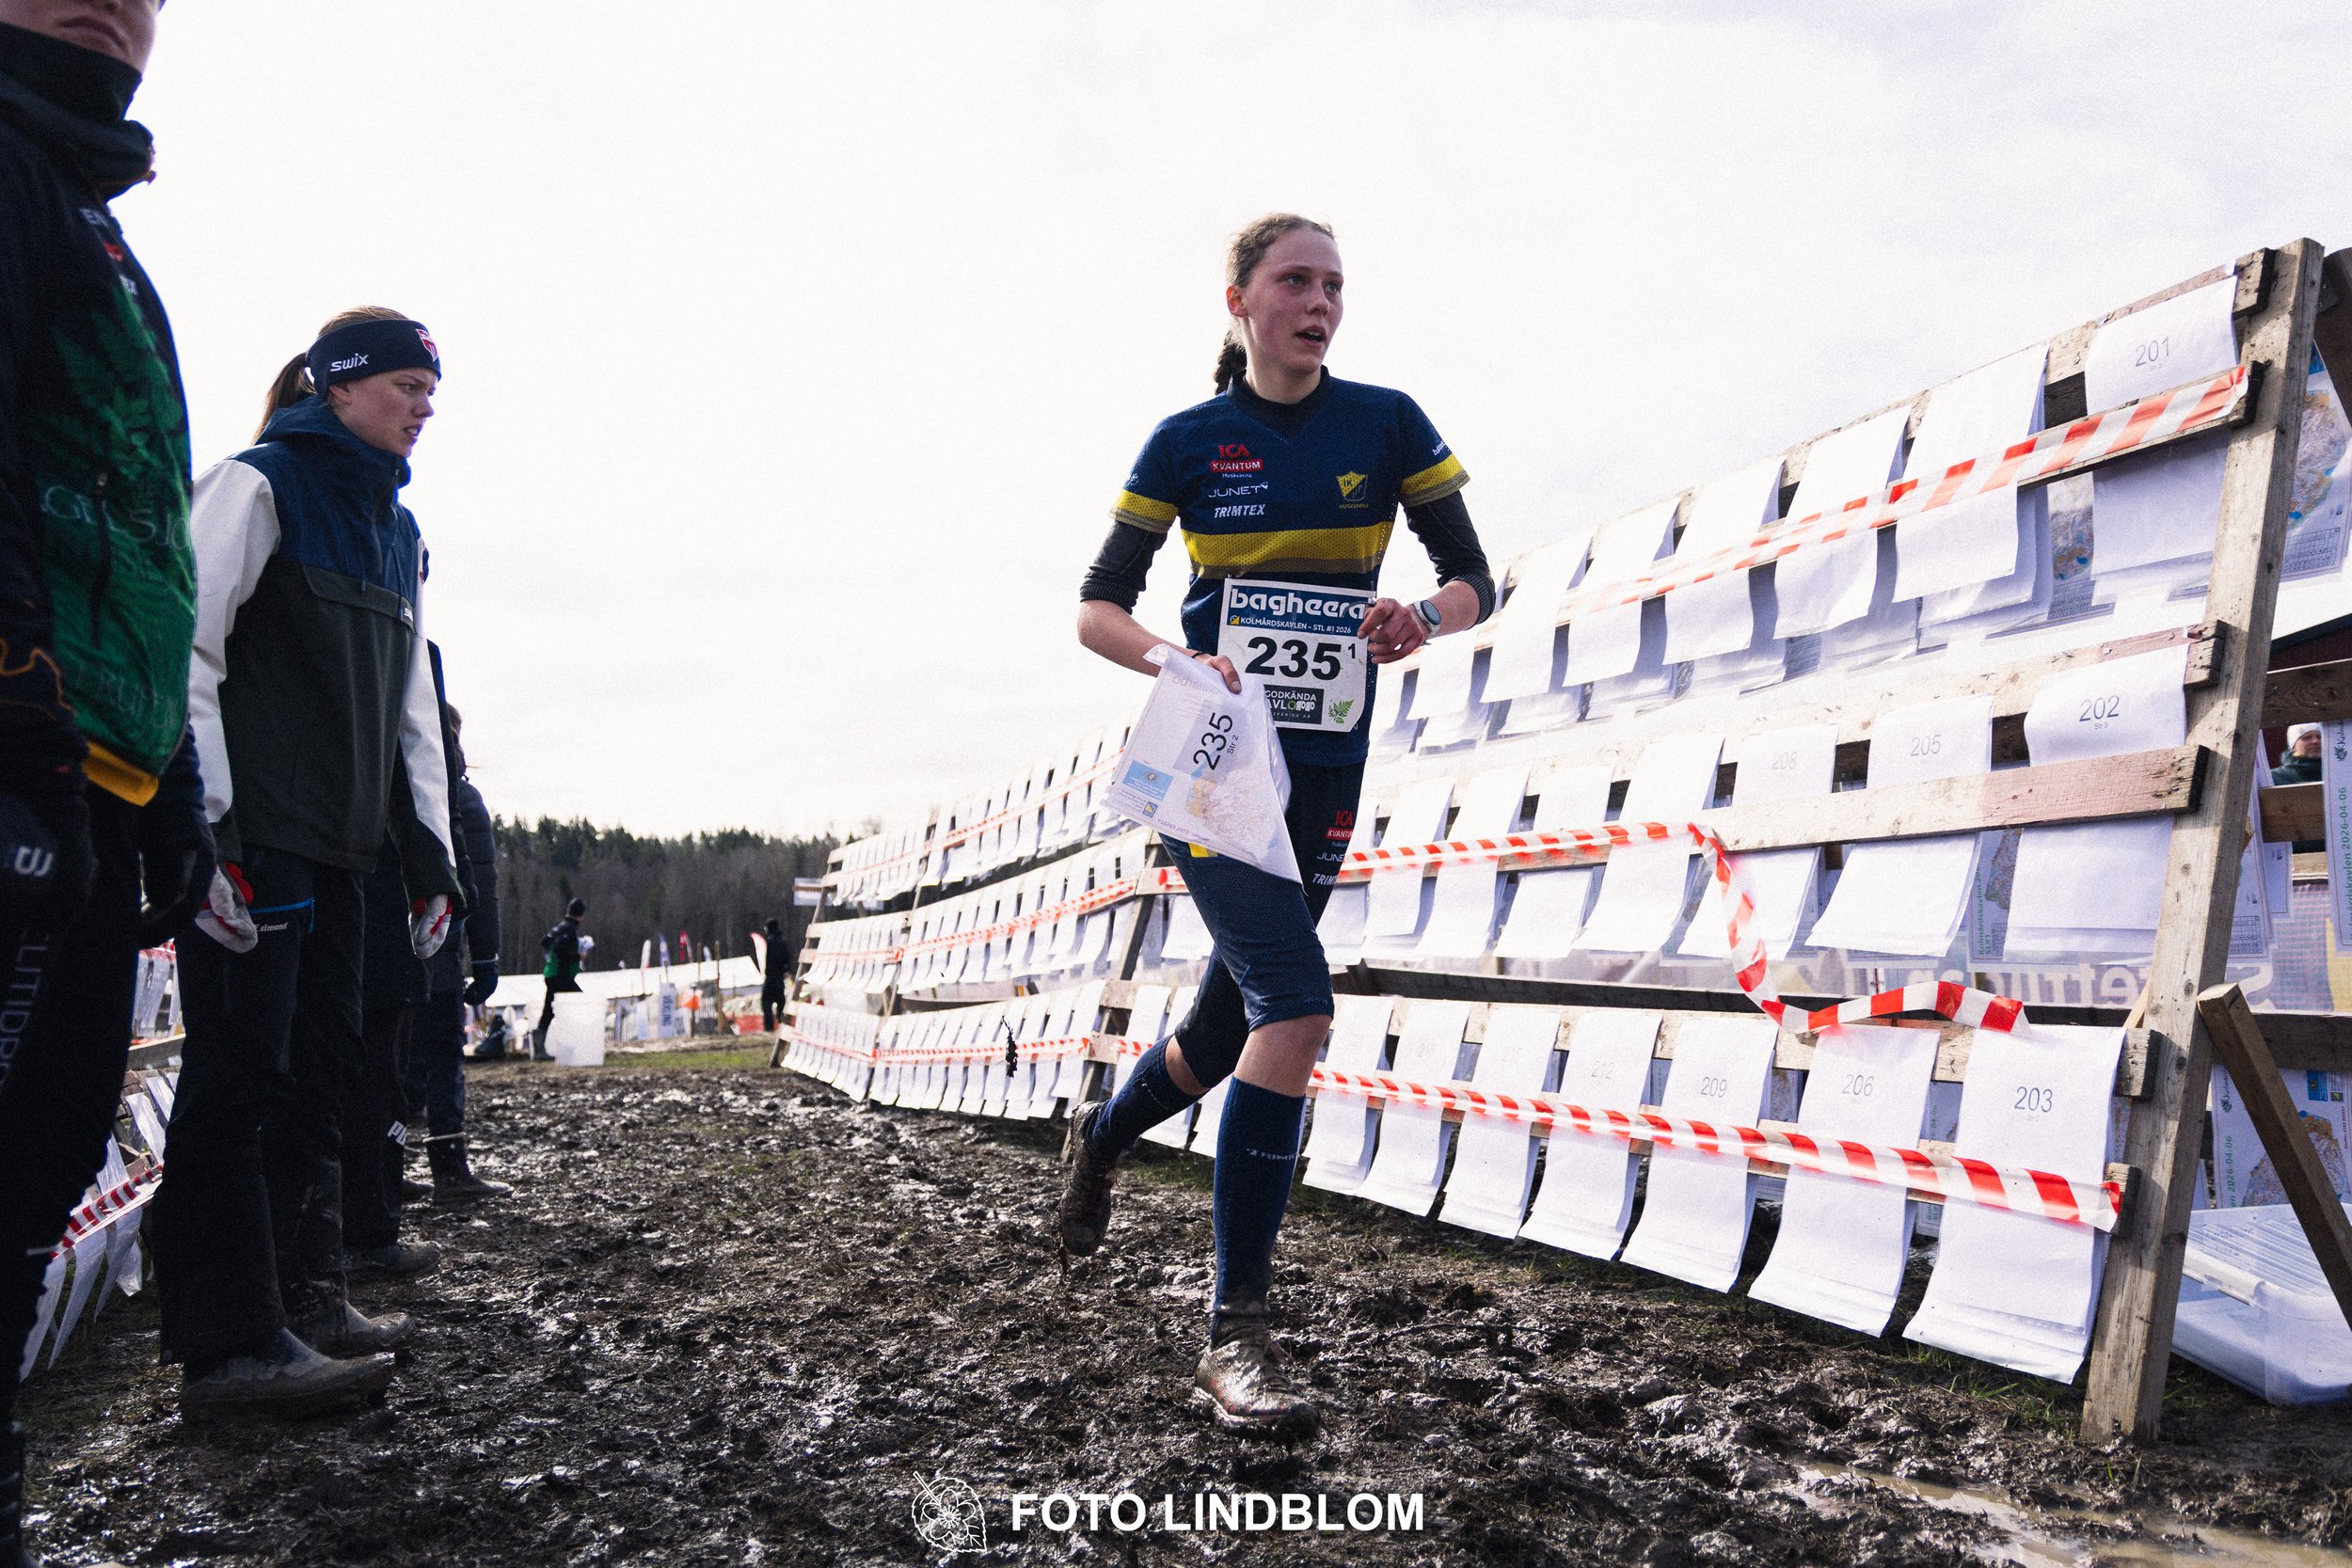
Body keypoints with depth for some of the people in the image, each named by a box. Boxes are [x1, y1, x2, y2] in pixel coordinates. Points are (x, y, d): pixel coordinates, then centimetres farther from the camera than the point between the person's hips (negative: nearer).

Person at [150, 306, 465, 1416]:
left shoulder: (393, 530, 19)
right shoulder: (258, 485, -4)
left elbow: (411, 700, 19)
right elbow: (187, 652, -12)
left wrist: (430, 849, 13)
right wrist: (206, 825, -19)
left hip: (336, 843, 8)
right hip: (250, 838, -8)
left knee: (322, 1064, 9)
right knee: (242, 1067, -8)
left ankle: (303, 1297, 18)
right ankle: (230, 1343, -5)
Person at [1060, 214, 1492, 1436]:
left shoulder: (1387, 424, 3)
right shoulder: (1187, 442, 0)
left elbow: (1475, 579, 4)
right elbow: (1097, 608, 1)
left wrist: (1425, 617, -19)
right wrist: (1176, 659, -20)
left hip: (1325, 770, 4)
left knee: (1230, 1028, 11)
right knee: (1296, 1003, -22)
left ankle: (1103, 1132, 46)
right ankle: (1234, 1332, -12)